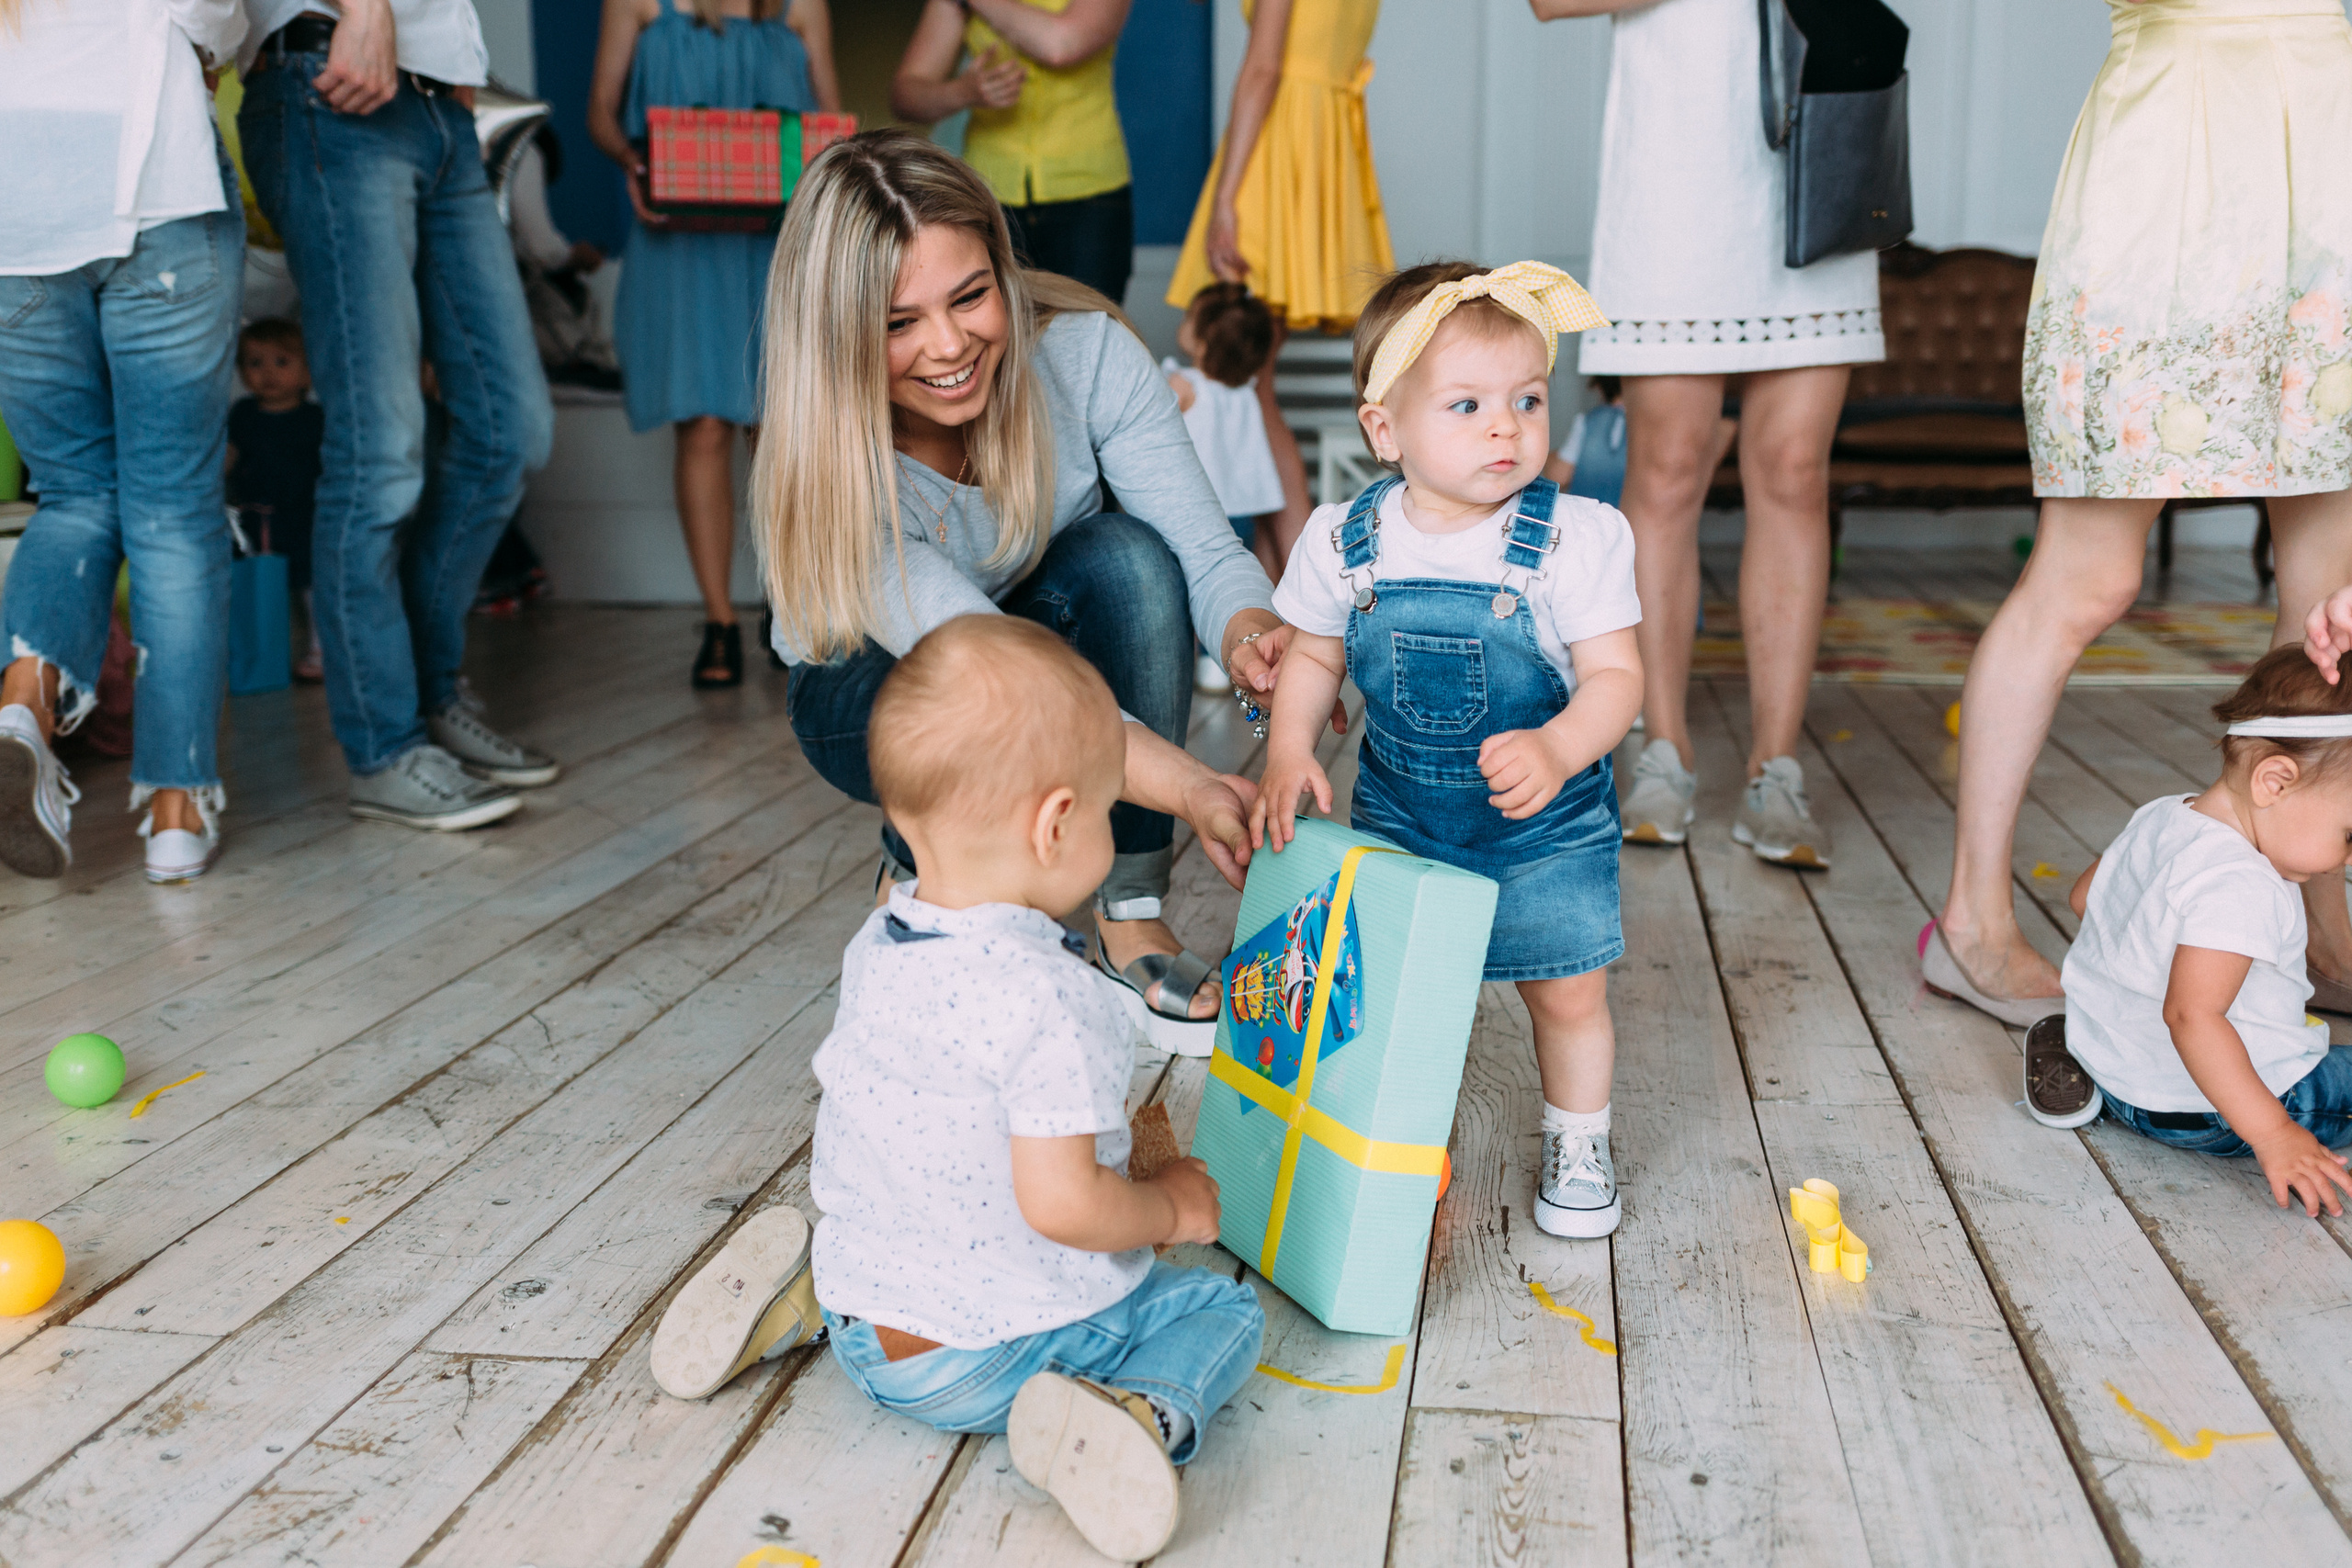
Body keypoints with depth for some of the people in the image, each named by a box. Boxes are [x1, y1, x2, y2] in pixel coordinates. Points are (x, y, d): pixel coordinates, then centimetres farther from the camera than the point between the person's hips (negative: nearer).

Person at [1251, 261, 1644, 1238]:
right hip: (1396, 813, 2)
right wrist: (1288, 753, -11)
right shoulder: (1344, 541, -10)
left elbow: (1615, 675, -18)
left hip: (1546, 823, -2)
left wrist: (1557, 749, -37)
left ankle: (1577, 1139, 34)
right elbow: (1315, 655, 4)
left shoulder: (1578, 538, -18)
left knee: (1568, 991, 6)